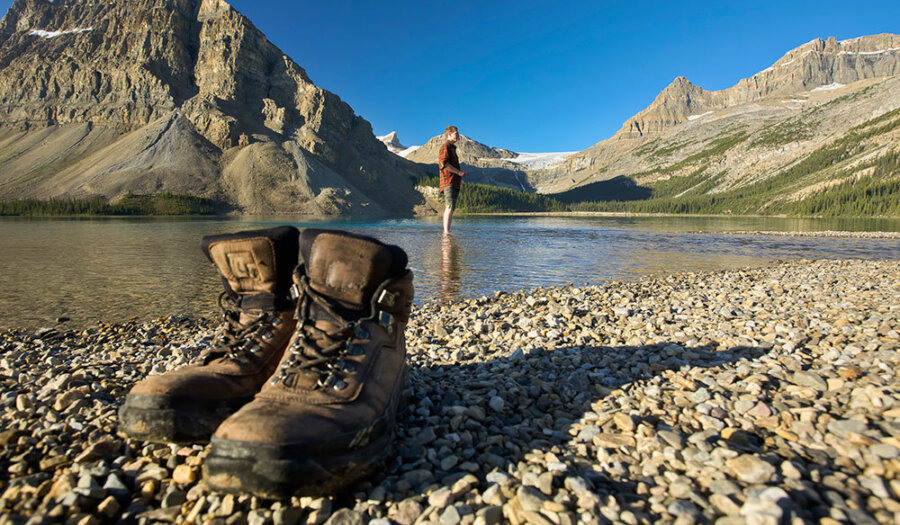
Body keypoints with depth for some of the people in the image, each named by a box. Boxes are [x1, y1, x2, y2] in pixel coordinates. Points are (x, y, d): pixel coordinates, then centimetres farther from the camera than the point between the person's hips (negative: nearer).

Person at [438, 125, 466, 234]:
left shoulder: (452, 147, 27)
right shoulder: (445, 146, -3)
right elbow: (444, 163, -17)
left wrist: (460, 178, 16)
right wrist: (459, 172, -14)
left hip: (454, 183, 10)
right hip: (448, 181, -10)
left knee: (450, 208, 6)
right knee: (450, 207, -19)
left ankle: (447, 231, 7)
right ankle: (446, 231, -23)